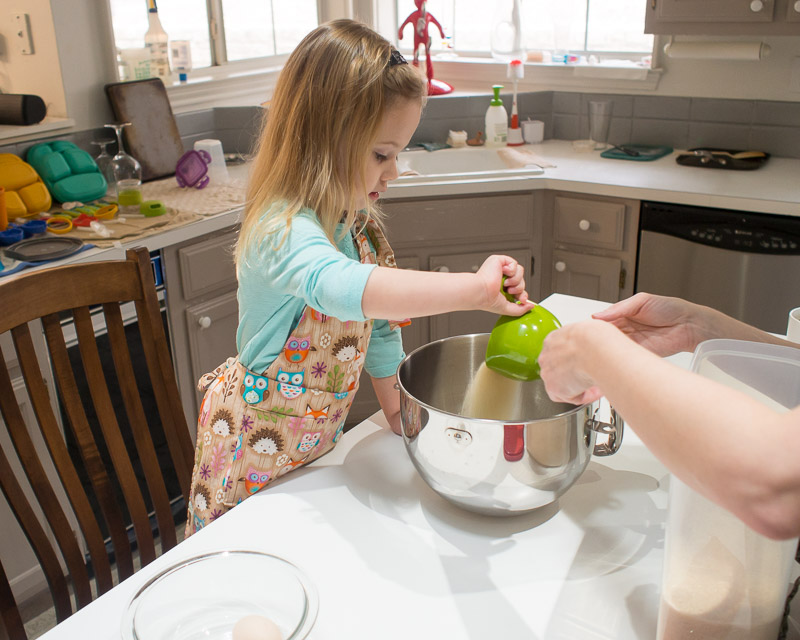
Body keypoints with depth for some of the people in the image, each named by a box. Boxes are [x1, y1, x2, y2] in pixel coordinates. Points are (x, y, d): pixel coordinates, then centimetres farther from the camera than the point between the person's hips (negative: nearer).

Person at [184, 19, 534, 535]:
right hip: (258, 448, -7)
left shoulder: (356, 223, -2)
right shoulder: (283, 231, -30)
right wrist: (472, 288, -58)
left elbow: (378, 330, 7)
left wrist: (402, 417, 7)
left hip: (320, 435, 7)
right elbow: (340, 285, -53)